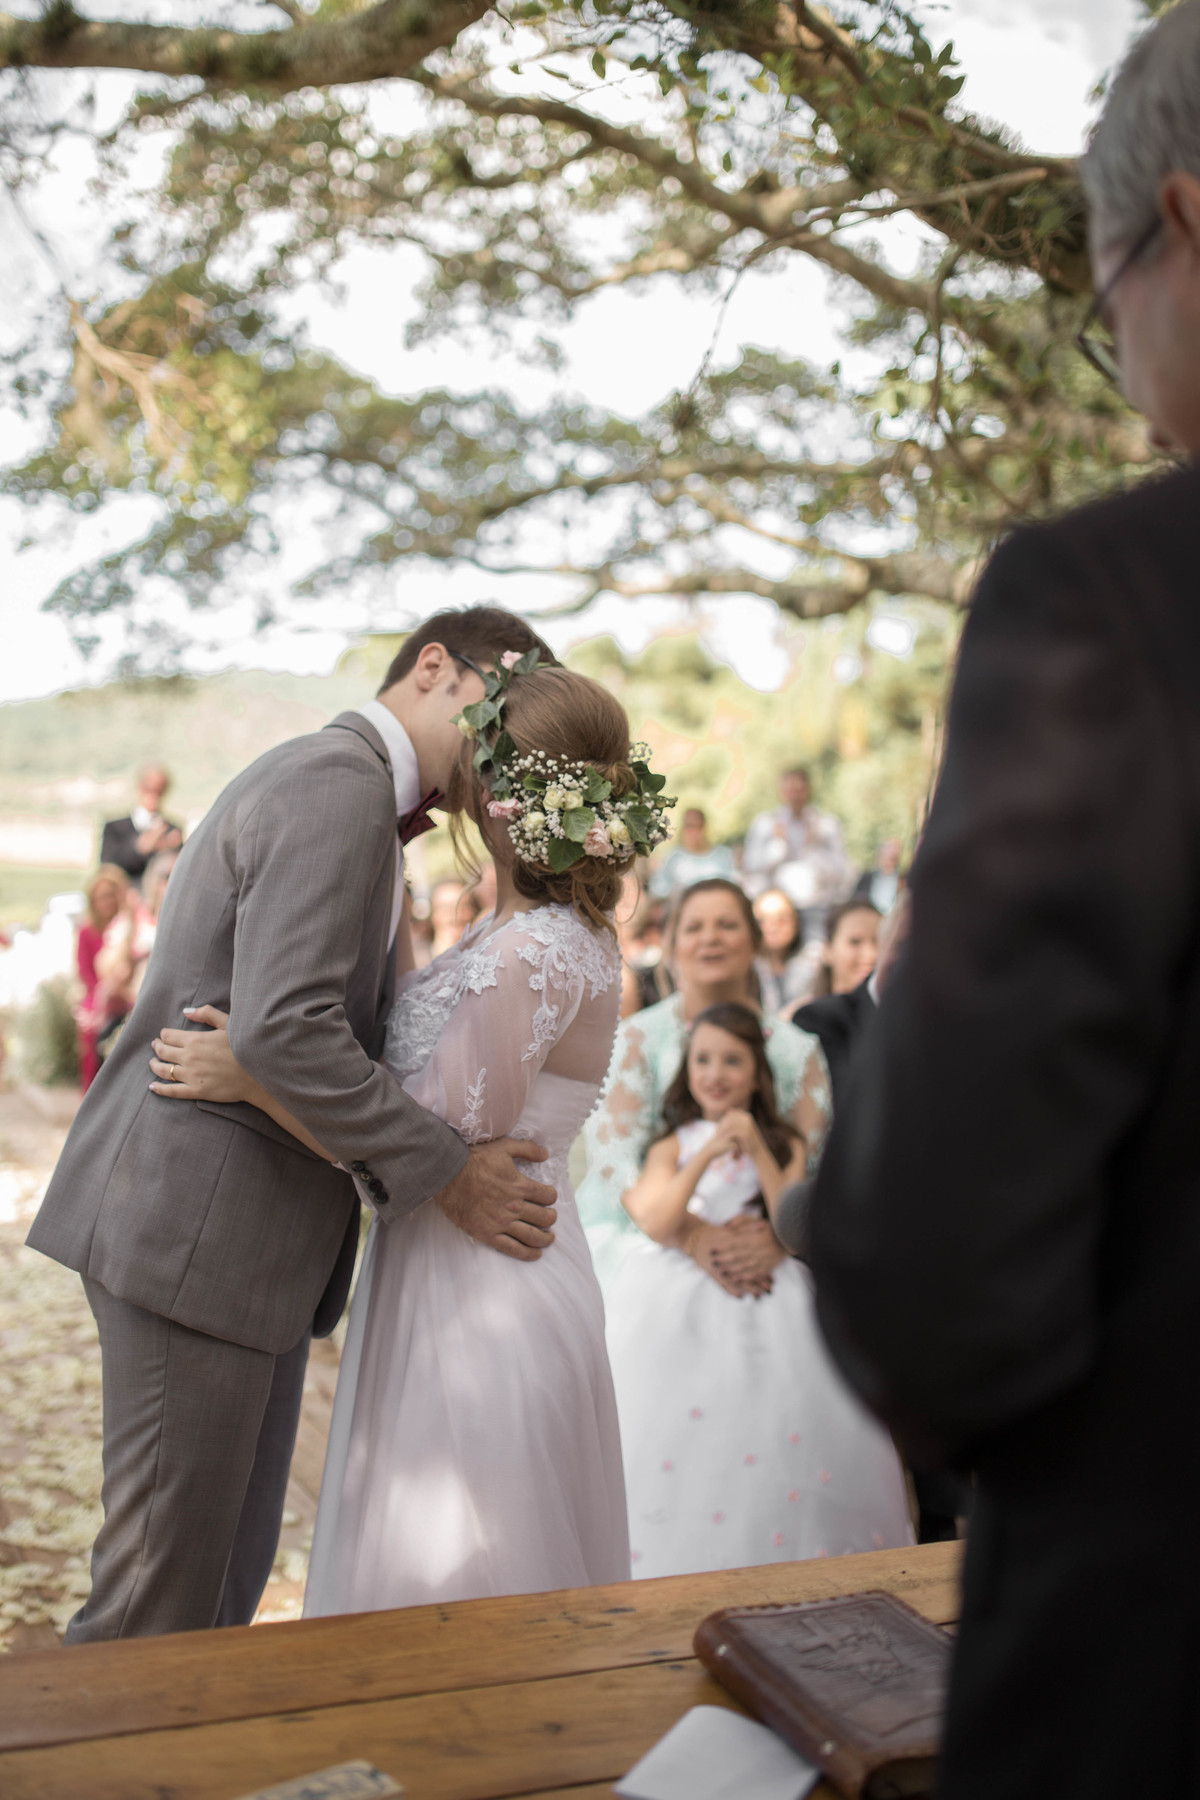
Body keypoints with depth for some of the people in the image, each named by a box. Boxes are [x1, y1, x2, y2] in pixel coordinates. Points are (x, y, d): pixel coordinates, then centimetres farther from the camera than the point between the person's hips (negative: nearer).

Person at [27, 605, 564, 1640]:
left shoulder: (347, 793, 19)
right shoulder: (337, 785, -14)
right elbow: (284, 1031, -25)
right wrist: (447, 1175, -17)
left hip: (249, 1231, 10)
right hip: (201, 1224, -10)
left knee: (232, 1571, 17)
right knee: (163, 1598, 0)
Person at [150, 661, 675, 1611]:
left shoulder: (537, 954, -23)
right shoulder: (558, 932, 7)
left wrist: (250, 1080, -19)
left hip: (480, 1308, -9)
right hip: (470, 1290, 10)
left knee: (445, 1597, 6)